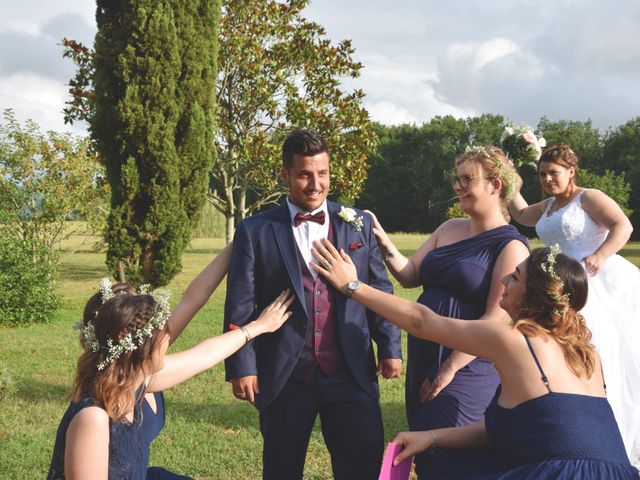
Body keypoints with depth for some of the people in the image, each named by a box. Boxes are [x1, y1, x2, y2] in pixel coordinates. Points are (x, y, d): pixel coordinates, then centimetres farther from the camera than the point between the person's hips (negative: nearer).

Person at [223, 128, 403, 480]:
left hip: (351, 375, 1)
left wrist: (390, 347, 4)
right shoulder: (255, 231, 0)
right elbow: (239, 306, -1)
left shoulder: (359, 224, 7)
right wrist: (241, 367, -6)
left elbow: (381, 291, 10)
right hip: (285, 379, -1)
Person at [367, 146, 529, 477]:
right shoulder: (449, 229, 10)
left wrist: (450, 369, -17)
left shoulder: (511, 247, -11)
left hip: (465, 368, -7)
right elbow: (411, 275, 8)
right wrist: (386, 245, -10)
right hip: (423, 359, 7)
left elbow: (497, 319, -15)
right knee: (422, 451, 15)